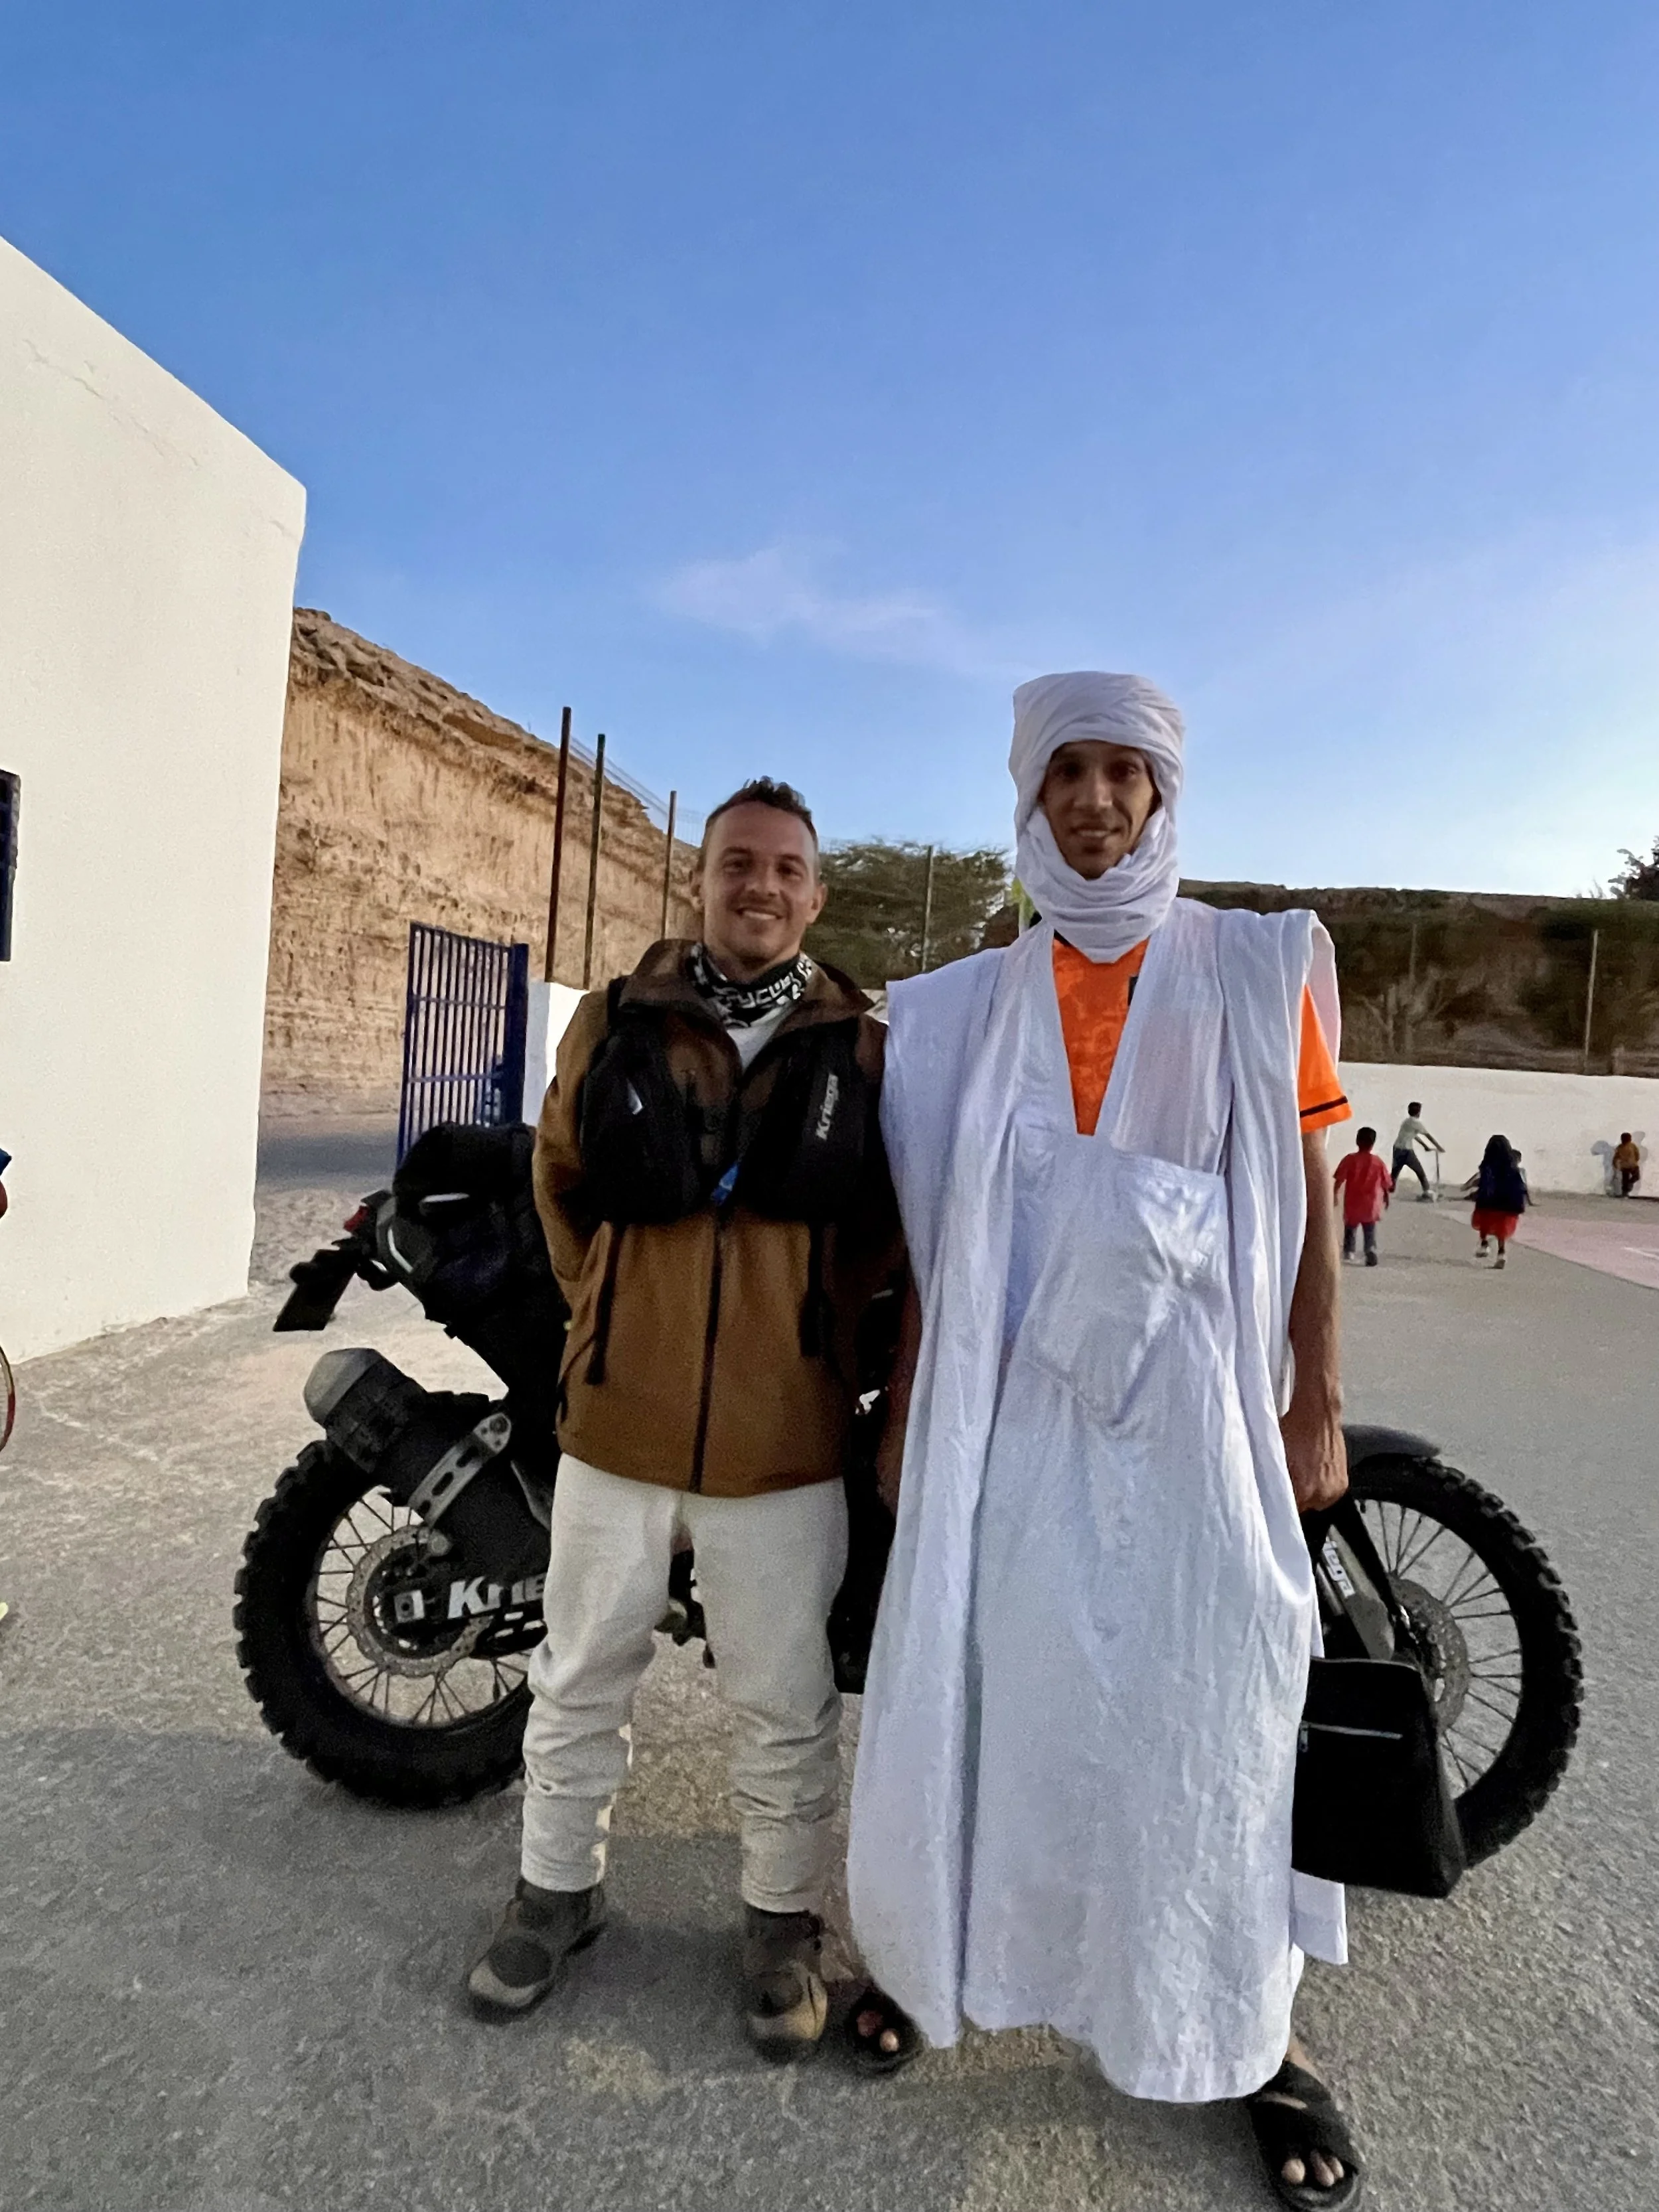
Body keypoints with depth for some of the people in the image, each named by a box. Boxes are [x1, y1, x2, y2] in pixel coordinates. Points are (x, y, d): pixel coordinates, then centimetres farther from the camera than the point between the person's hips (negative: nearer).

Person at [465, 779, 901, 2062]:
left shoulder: (863, 1047, -2)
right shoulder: (615, 1022, 1)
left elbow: (892, 1222, 9)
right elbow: (560, 1177, 14)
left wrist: (811, 1319, 3)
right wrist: (605, 1307, 9)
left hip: (785, 1435, -1)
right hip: (618, 1414, 2)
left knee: (783, 1703, 14)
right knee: (583, 1678, 19)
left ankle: (785, 1917, 37)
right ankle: (560, 1888, 42)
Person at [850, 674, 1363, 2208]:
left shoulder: (1258, 972, 4)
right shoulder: (972, 1006, 8)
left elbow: (1310, 1192, 2)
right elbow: (934, 1226, 9)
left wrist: (1317, 1402, -2)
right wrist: (903, 1409, 8)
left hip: (1192, 1400, -1)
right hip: (1009, 1405, 2)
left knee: (1209, 1702, 4)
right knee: (992, 1679, 9)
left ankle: (1255, 2028, 25)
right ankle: (940, 1953, 32)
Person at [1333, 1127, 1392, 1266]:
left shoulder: (1350, 1159, -8)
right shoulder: (1377, 1162, -3)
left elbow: (1339, 1180, -10)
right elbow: (1386, 1183, 6)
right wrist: (1386, 1197, 23)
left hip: (1352, 1204, 0)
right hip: (1370, 1204, 1)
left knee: (1350, 1229, 20)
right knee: (1370, 1233, 6)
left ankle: (1348, 1251, 25)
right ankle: (1371, 1252, -10)